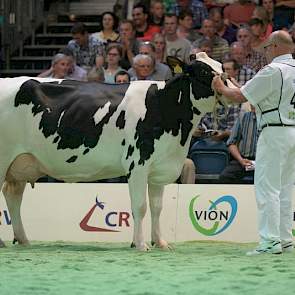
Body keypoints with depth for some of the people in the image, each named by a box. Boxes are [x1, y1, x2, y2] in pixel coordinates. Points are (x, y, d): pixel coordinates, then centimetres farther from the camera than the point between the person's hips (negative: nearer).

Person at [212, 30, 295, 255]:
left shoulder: (273, 71, -14)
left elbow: (241, 96, -12)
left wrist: (221, 88, 5)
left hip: (275, 132, -8)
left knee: (267, 188, -6)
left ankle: (270, 241, -11)